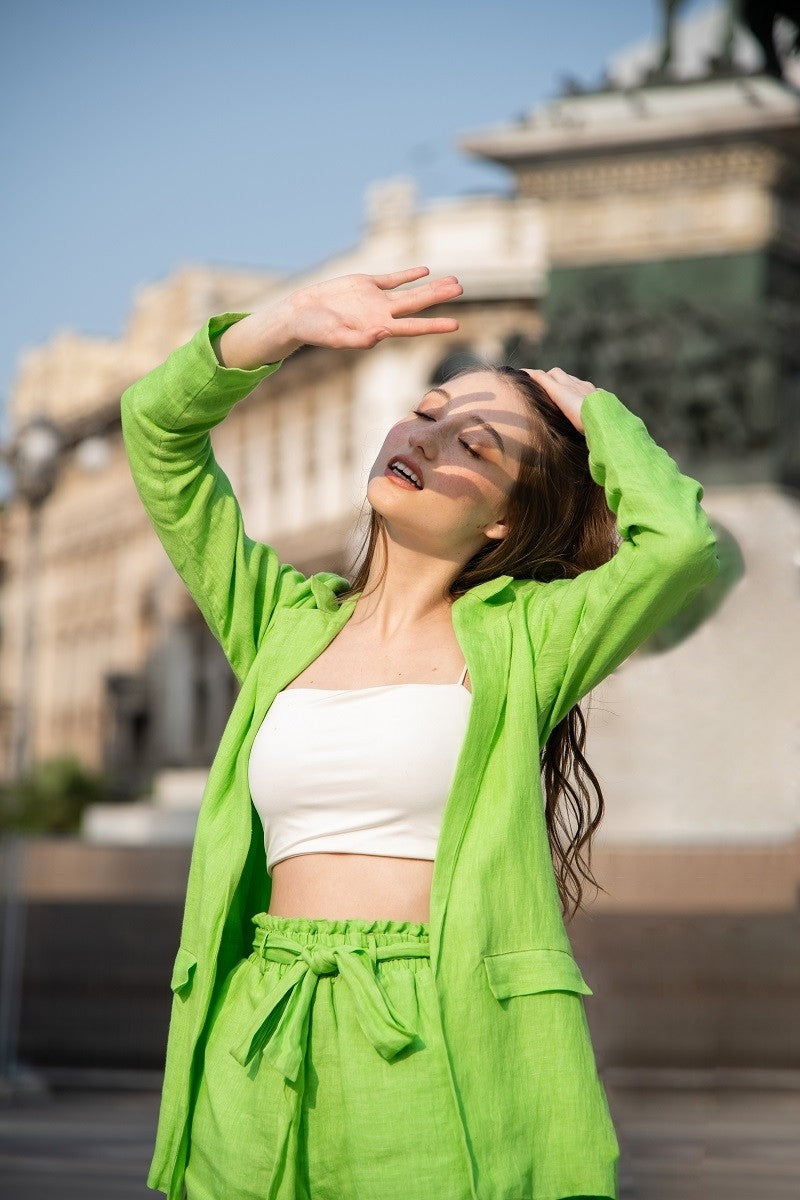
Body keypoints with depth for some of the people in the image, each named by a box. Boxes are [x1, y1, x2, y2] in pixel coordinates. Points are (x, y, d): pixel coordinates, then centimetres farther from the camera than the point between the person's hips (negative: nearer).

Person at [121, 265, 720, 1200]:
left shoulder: (521, 639, 4)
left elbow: (680, 542, -13)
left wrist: (590, 410, 5)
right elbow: (159, 426, 12)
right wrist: (294, 324, -3)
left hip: (450, 1051, -3)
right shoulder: (283, 621, 14)